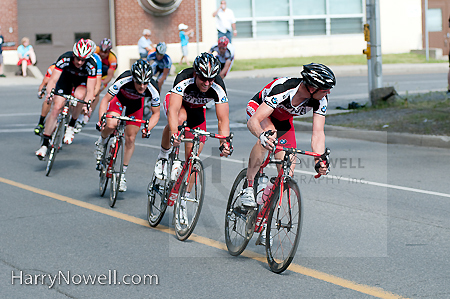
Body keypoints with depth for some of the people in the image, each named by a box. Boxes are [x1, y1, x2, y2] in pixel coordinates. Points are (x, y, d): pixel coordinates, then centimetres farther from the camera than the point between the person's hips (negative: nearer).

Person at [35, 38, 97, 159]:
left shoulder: (91, 65, -37)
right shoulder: (65, 59, -35)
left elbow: (90, 90, -38)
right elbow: (53, 80, -39)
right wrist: (50, 92, -59)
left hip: (83, 81, -1)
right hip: (66, 77, 1)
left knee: (79, 96, -34)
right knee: (57, 107, -14)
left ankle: (71, 126, -10)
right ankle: (45, 144, -5)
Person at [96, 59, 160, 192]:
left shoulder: (153, 90, -35)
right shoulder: (124, 80, -41)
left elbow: (156, 113, -19)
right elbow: (105, 100, -30)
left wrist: (148, 128, -34)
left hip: (136, 103, 1)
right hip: (119, 97, -1)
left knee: (130, 139, -3)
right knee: (111, 125, -29)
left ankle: (122, 174, 14)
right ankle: (101, 143, 6)